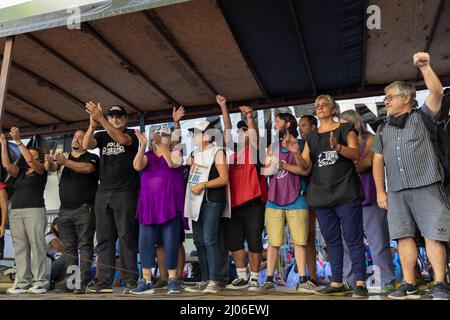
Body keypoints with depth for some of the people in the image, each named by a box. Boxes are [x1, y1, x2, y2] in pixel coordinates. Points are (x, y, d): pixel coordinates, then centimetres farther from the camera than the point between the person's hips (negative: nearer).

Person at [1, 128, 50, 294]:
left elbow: (30, 160, -9)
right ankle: (23, 282, 1)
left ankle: (40, 282, -7)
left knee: (37, 245, -8)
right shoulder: (20, 172, 22)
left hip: (34, 210, -6)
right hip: (15, 212, 6)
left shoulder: (41, 171, 7)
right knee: (20, 247, 1)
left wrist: (18, 141, -9)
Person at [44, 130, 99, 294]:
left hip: (84, 209, -5)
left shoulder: (92, 157, 4)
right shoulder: (62, 157, 18)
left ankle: (83, 282, -6)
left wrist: (66, 162, -29)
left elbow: (88, 168, -18)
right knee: (68, 248, 6)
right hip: (65, 210, 5)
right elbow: (50, 168, 0)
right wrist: (49, 162, -24)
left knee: (85, 246, -6)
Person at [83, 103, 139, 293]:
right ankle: (105, 281, 7)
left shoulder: (131, 134, 6)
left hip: (125, 193, -4)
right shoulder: (102, 136, 17)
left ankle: (132, 280, 0)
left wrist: (100, 119, -23)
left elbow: (121, 139, -17)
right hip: (103, 193, 4)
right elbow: (86, 145, -1)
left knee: (127, 238, -4)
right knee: (104, 239, 3)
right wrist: (92, 124, -16)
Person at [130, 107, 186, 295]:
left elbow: (172, 163, -17)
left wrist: (160, 144, -19)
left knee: (170, 243, -2)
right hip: (148, 205, 3)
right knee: (146, 242, 1)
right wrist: (143, 145, -19)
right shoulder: (147, 155, 13)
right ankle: (146, 281, 8)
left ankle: (172, 280, 6)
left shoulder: (176, 151, 6)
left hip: (170, 205, -3)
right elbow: (137, 166, -8)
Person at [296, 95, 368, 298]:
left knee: (353, 238, -5)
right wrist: (295, 152, -14)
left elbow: (356, 154, -7)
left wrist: (338, 147, -26)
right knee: (331, 240, 8)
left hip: (346, 193, -4)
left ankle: (360, 283, 1)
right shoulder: (311, 137, 16)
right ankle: (337, 283, 14)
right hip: (321, 195, 5)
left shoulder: (345, 129, 6)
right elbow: (304, 165, 7)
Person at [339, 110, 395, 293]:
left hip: (369, 197, -4)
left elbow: (367, 162, -9)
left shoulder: (369, 139, 7)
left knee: (378, 242, -3)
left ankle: (388, 282, 3)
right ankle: (349, 282, 9)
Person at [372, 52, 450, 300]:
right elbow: (378, 162, 16)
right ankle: (409, 285, 6)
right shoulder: (383, 130, 21)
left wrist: (424, 67, -14)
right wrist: (380, 191, 8)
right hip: (396, 191, 4)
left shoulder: (422, 116, 12)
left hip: (426, 186, -4)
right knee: (404, 236, 2)